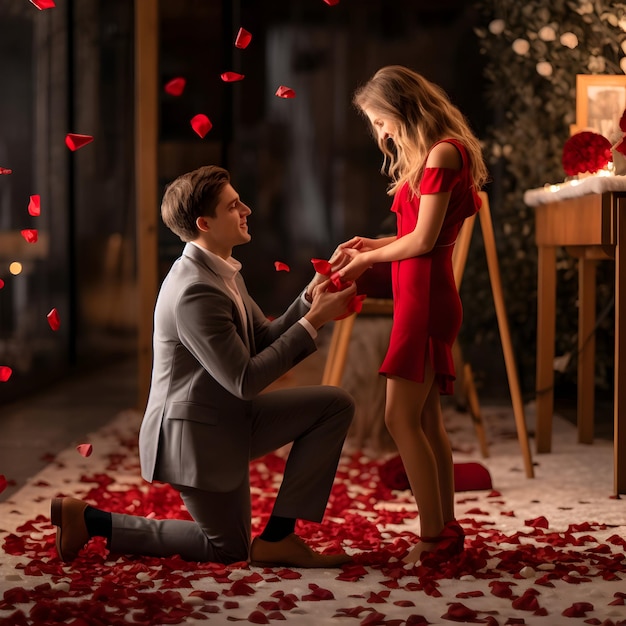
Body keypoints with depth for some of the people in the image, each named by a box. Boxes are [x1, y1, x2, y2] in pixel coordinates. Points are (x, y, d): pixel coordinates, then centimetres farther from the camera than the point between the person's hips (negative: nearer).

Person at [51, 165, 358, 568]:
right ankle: (89, 519, 10)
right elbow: (245, 380, -26)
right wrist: (314, 321, -23)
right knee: (228, 548, 7)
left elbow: (264, 340, 8)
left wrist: (309, 300, -7)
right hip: (198, 435, -9)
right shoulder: (195, 292, -27)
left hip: (230, 418, 9)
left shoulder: (222, 272, 5)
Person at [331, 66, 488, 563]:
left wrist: (368, 258, -3)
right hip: (421, 295, 10)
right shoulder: (430, 156, 17)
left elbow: (424, 239, -16)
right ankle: (447, 530, 16)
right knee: (426, 420, 11)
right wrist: (371, 245, 8)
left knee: (402, 419, -11)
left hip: (426, 296, -10)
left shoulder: (441, 153, -12)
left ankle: (433, 537, -8)